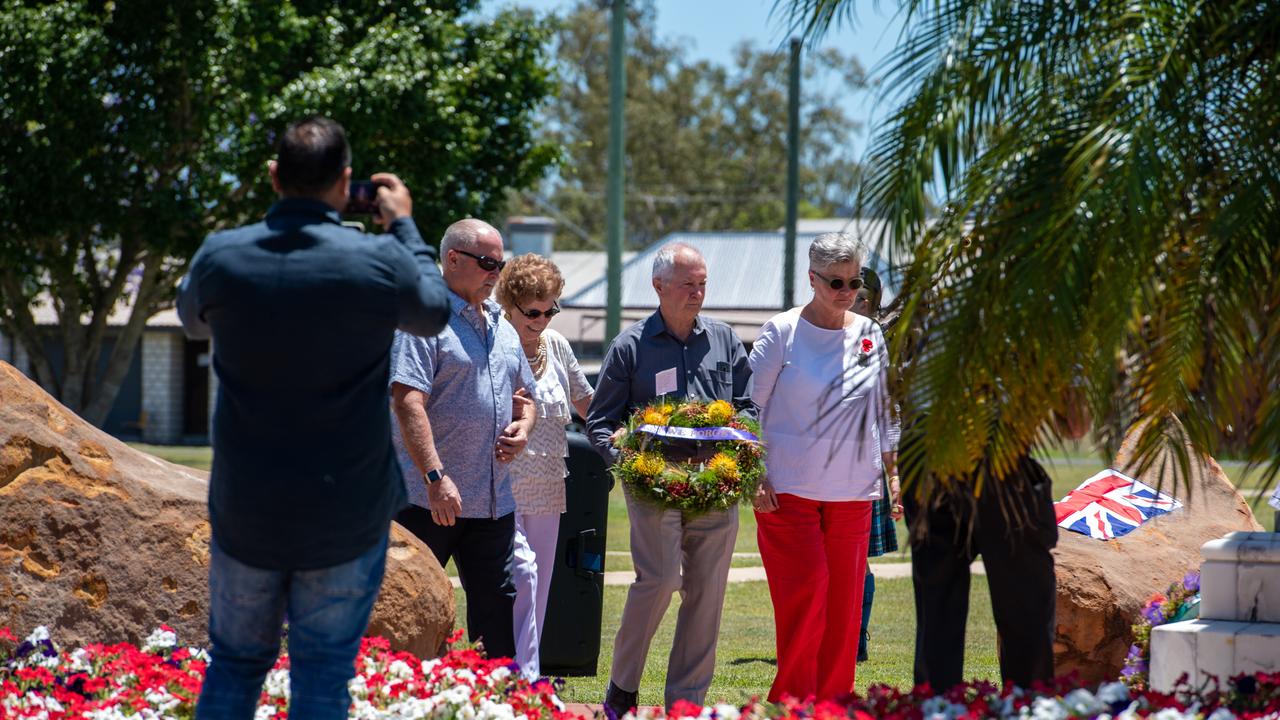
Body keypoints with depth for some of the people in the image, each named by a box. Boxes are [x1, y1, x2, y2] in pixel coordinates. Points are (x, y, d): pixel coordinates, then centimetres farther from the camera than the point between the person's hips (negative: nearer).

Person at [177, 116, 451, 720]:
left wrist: (278, 208, 20)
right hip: (346, 513, -2)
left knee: (235, 662, 15)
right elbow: (434, 313, 9)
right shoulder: (379, 261, -14)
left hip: (244, 511, 2)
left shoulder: (221, 256, -7)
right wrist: (403, 226, 22)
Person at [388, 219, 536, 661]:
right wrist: (435, 477, -25)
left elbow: (523, 391, 29)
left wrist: (523, 425, 5)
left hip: (494, 503, 8)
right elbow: (408, 402, -18)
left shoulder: (501, 327, 17)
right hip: (430, 502, -8)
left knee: (497, 605, 8)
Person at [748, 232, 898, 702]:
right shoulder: (782, 332, -2)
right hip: (789, 490, -4)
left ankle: (834, 701, 12)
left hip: (852, 493, 4)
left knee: (845, 601, 3)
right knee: (804, 594, -10)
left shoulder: (871, 337, 9)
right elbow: (750, 406, 0)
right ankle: (793, 700, -4)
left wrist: (894, 472, 10)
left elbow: (885, 414, 17)